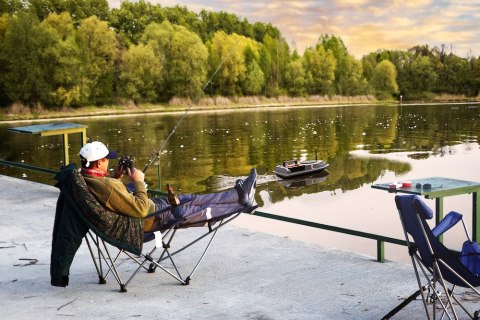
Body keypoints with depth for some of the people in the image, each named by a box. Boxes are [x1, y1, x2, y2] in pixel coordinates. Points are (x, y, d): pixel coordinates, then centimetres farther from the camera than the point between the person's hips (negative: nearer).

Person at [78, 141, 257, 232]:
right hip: (152, 218, -10)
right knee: (199, 211, 5)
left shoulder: (84, 179, -5)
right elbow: (141, 210, -32)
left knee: (191, 199, 14)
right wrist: (138, 182, -21)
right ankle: (242, 200, 24)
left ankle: (239, 195, 22)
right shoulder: (108, 187, -35)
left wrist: (115, 178, 3)